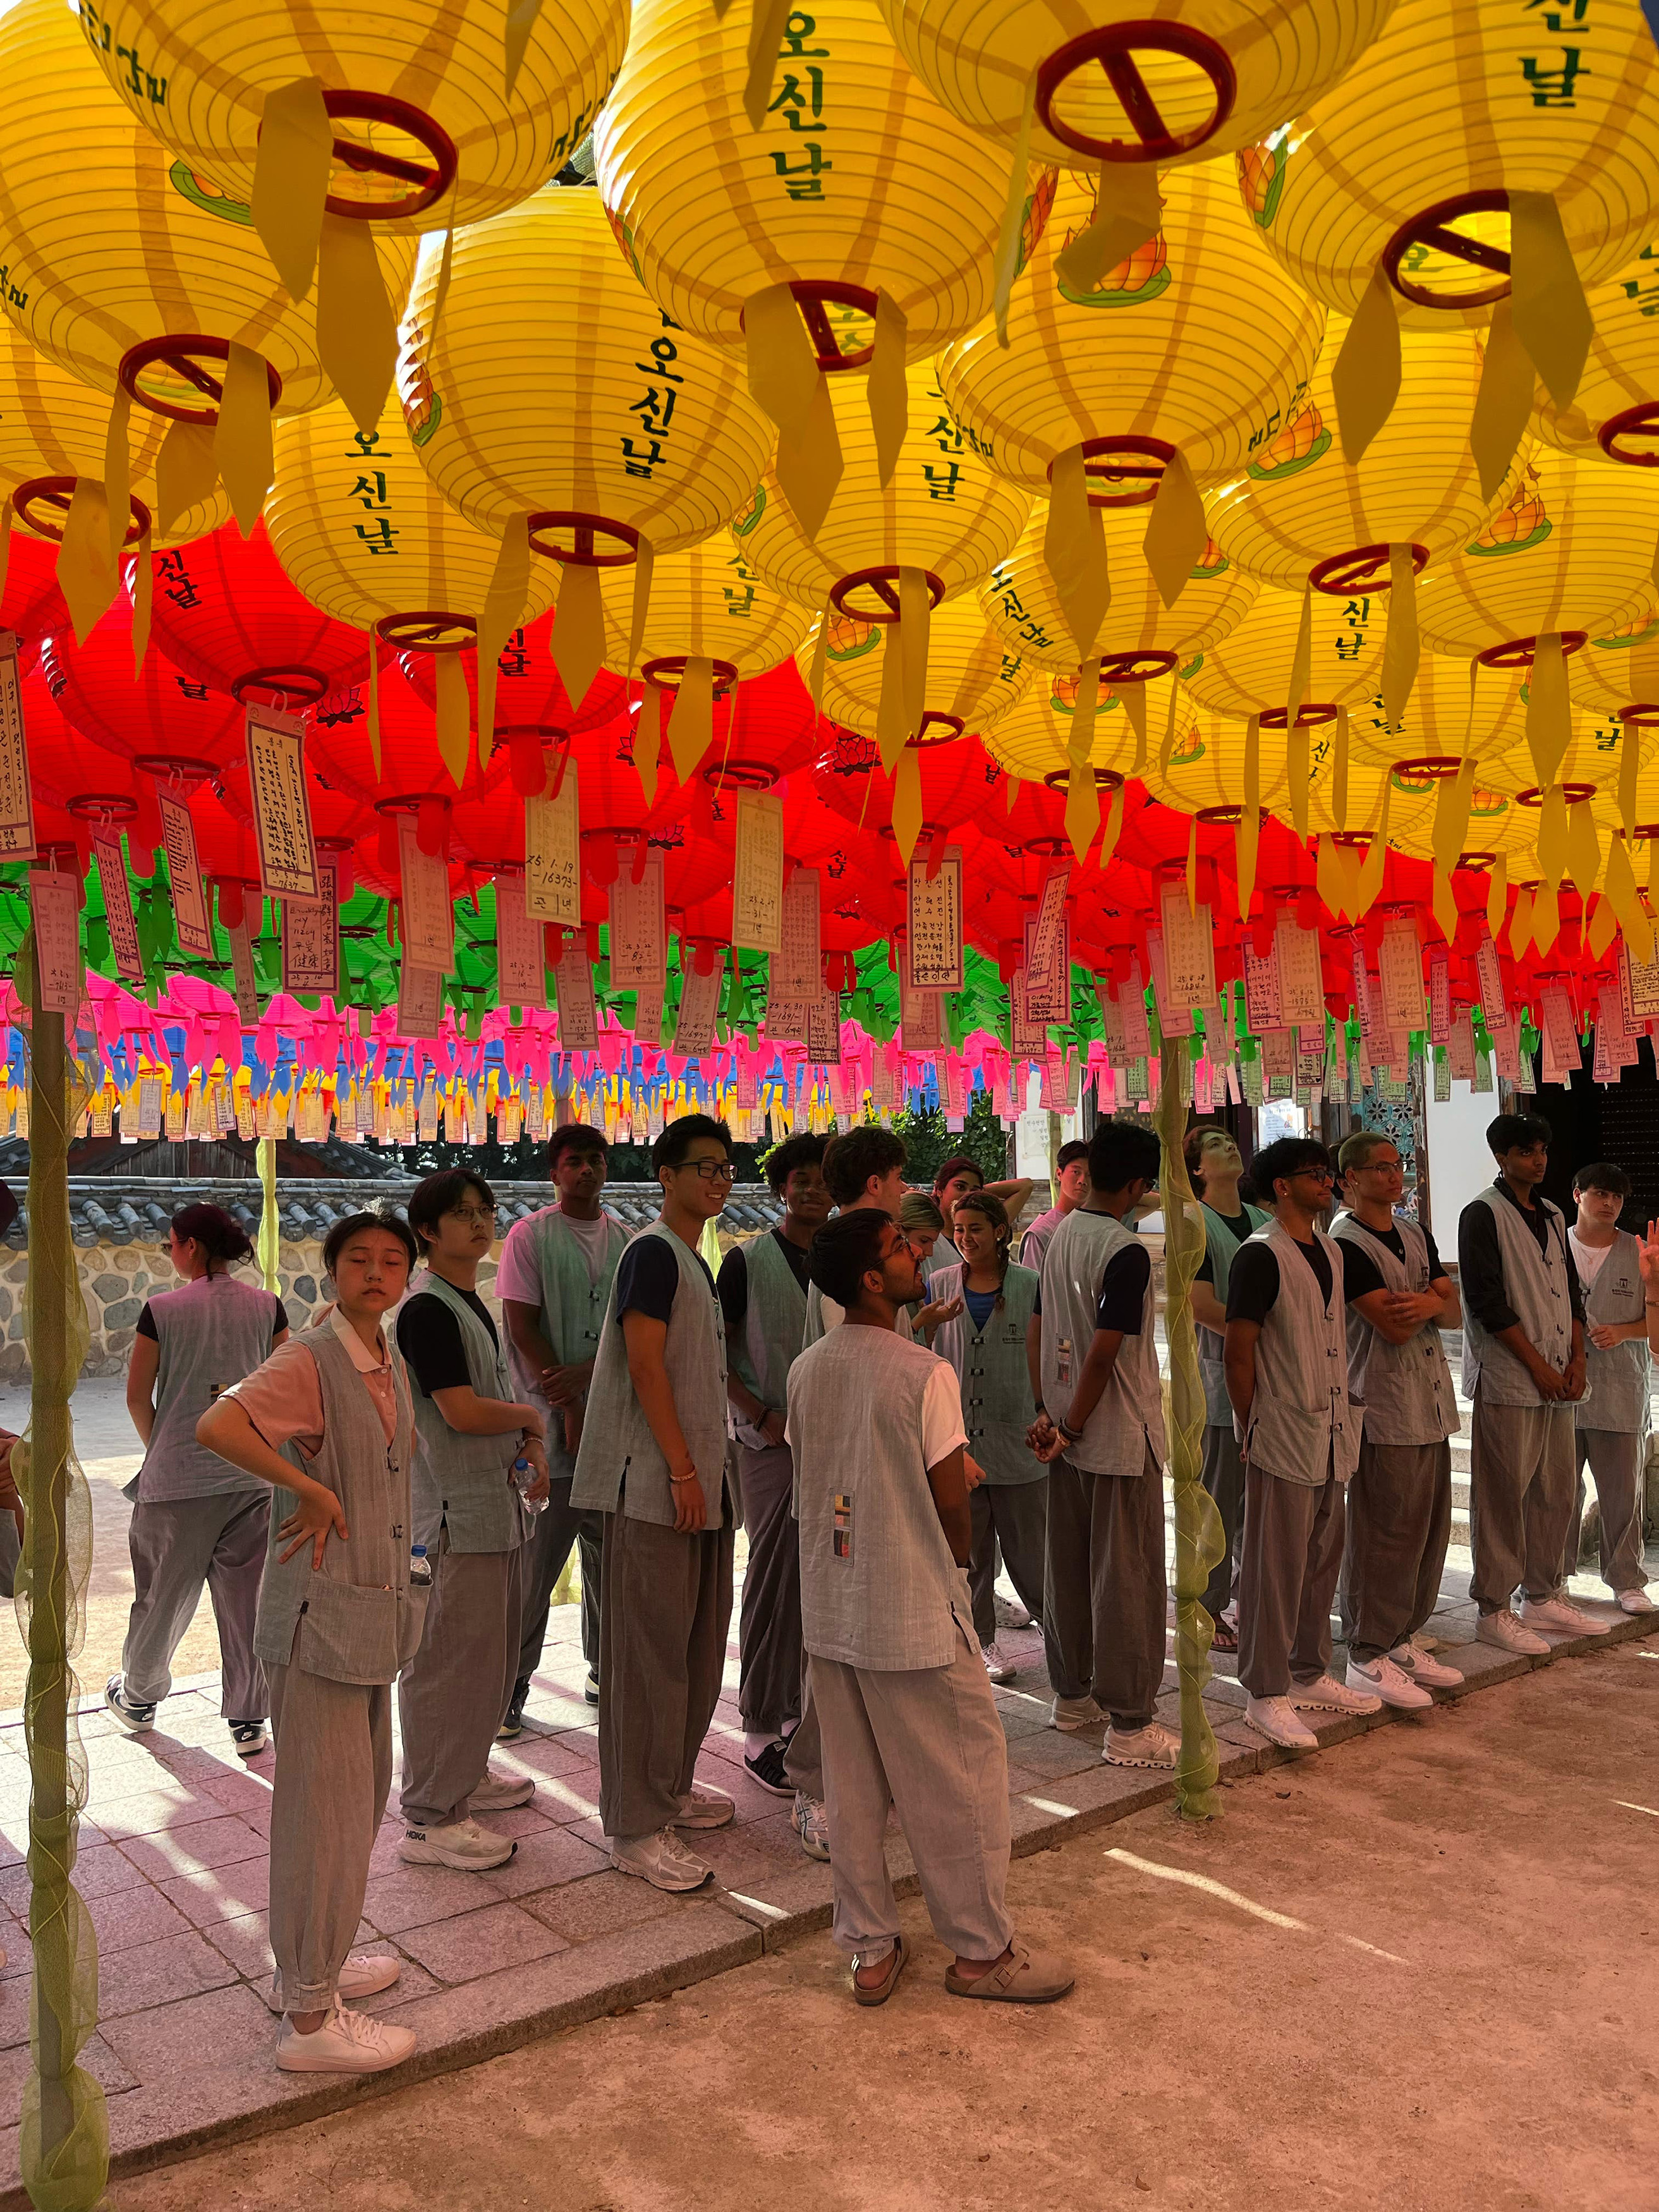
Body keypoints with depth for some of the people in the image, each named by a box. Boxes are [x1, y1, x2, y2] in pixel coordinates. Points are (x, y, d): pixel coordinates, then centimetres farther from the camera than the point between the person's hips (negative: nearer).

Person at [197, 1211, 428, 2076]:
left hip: (373, 1611, 9)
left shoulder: (389, 1370, 9)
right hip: (320, 1613, -9)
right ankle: (310, 2016, 14)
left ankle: (312, 1962, 38)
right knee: (325, 1808, 0)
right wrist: (312, 1492, -26)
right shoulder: (310, 1363, -17)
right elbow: (216, 1426, -33)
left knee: (363, 1794, 20)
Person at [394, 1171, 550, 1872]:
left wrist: (529, 1449, 1)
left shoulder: (470, 1302, 14)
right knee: (450, 1658, -3)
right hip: (456, 1511, -10)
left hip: (497, 1504, 10)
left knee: (492, 1650, 19)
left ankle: (466, 1775, 34)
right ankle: (431, 1818, 6)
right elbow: (462, 1411, -23)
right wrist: (532, 1419, -6)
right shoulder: (427, 1308, -16)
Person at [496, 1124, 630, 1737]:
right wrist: (570, 1409, -11)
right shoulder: (530, 1236, -2)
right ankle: (509, 1692, 11)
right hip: (549, 1418, -4)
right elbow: (522, 1326, -7)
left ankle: (605, 1672, 27)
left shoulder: (625, 1240, 9)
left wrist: (586, 1373, -13)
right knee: (536, 1562, -1)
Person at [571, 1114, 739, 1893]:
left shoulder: (695, 1262, 17)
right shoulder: (654, 1251, -11)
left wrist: (706, 1470, 17)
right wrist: (682, 1468, -19)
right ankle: (635, 1825, 4)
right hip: (654, 1484, -10)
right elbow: (644, 1366, -18)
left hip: (698, 1483, 10)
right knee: (649, 1651, -4)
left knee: (696, 1643, 17)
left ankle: (671, 1786, 30)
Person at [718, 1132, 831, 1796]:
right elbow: (714, 1352, -5)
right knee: (774, 1584, -2)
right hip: (773, 1442, -5)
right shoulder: (748, 1260, -4)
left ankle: (801, 1711, 28)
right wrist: (764, 1416, -13)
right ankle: (762, 1730, 9)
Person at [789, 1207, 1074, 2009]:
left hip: (829, 1609, 6)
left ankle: (870, 1949, 26)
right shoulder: (925, 1373, -18)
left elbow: (808, 1479, 9)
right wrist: (957, 1560, 7)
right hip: (914, 1613, -6)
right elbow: (950, 1497, -13)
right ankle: (981, 1951, 22)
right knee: (961, 1778, 10)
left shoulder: (806, 1370, 1)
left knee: (852, 1785, 15)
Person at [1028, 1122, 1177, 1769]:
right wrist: (1071, 1429, -13)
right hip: (1120, 1437, -8)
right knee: (1127, 1579, 1)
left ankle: (1072, 1695, 29)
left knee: (1068, 1568, 16)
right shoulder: (1126, 1252, -18)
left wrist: (1047, 1412, 8)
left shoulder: (1060, 1237, 6)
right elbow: (1104, 1355, -22)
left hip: (1070, 1432, 8)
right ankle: (1130, 1725, 9)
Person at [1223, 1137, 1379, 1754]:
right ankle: (1265, 1693, 10)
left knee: (1321, 1560, 16)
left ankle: (1310, 1675, 30)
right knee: (1275, 1566, 0)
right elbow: (1237, 1352, -13)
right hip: (1284, 1437, -8)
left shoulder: (1330, 1251, 12)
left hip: (1331, 1435, 8)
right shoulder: (1261, 1256, -13)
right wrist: (1250, 1431, -11)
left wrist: (1345, 1422, 15)